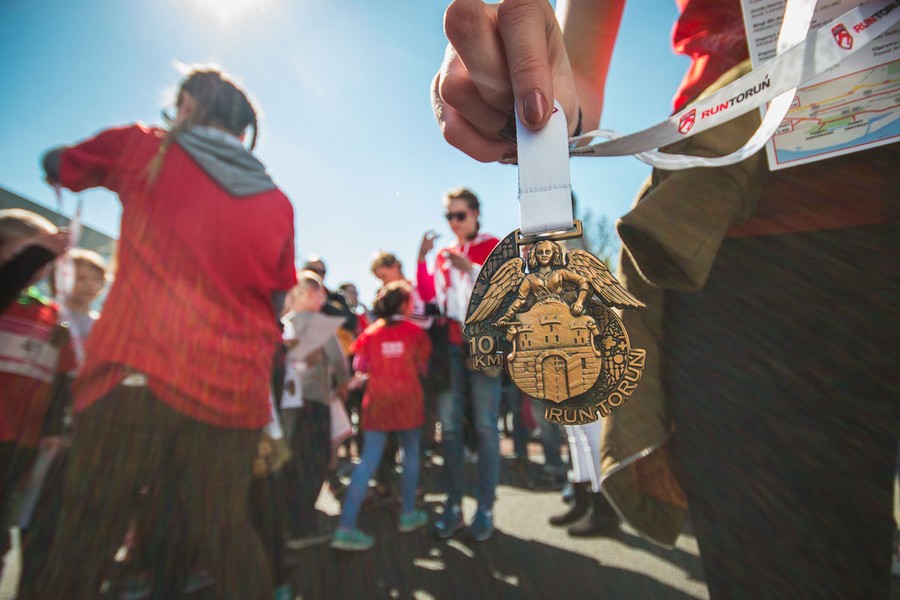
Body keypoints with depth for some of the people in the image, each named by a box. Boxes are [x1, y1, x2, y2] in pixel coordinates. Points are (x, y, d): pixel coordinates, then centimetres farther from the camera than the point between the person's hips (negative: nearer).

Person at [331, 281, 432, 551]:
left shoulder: (370, 332, 2)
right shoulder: (414, 332, -2)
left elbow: (360, 368, 4)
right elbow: (423, 368, 2)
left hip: (377, 402, 2)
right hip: (407, 400, -1)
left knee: (368, 461, 3)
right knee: (411, 452, 17)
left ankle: (346, 526, -1)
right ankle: (408, 514, 28)